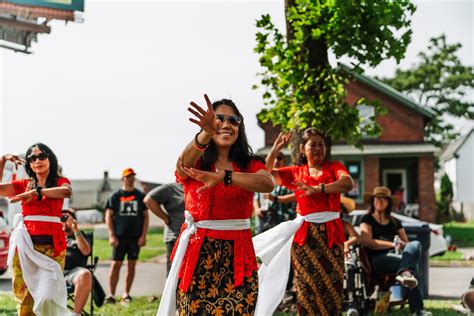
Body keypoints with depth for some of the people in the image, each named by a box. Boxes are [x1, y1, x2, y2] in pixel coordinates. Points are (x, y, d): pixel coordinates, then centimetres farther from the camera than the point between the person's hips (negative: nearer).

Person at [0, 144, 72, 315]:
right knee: (24, 299, -2)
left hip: (51, 245, -2)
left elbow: (67, 191, -16)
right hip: (24, 244, 2)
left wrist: (36, 192, -23)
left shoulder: (60, 182, 8)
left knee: (48, 298, -9)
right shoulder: (23, 185, 14)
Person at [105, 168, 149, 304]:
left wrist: (143, 236, -2)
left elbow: (145, 216, 7)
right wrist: (111, 235, -6)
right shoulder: (115, 196, 5)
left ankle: (126, 294, 13)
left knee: (131, 265, 4)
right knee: (115, 265, -5)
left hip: (135, 237, 1)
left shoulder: (140, 196, 8)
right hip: (119, 236, -1)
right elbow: (108, 216, 4)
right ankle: (111, 294, -4)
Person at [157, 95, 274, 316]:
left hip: (237, 257, 1)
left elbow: (268, 183, -17)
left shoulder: (250, 165, 6)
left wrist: (222, 177, -32)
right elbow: (183, 163, -24)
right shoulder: (194, 164, 3)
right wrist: (207, 132, -45)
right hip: (198, 256, -1)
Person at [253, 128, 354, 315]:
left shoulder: (334, 167, 7)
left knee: (331, 289, -2)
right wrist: (275, 150, -8)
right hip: (304, 235, 1)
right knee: (307, 289, 3)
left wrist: (317, 189, -24)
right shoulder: (295, 172, 11)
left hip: (331, 234, -1)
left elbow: (348, 184, -14)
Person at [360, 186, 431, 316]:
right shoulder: (367, 220, 14)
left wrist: (402, 246, -6)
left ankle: (405, 272, -59)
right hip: (377, 259, -4)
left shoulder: (395, 222, 28)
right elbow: (367, 242, -3)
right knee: (413, 264, -34)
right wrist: (392, 244, -10)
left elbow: (406, 243, 21)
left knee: (415, 245, -32)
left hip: (397, 255, 4)